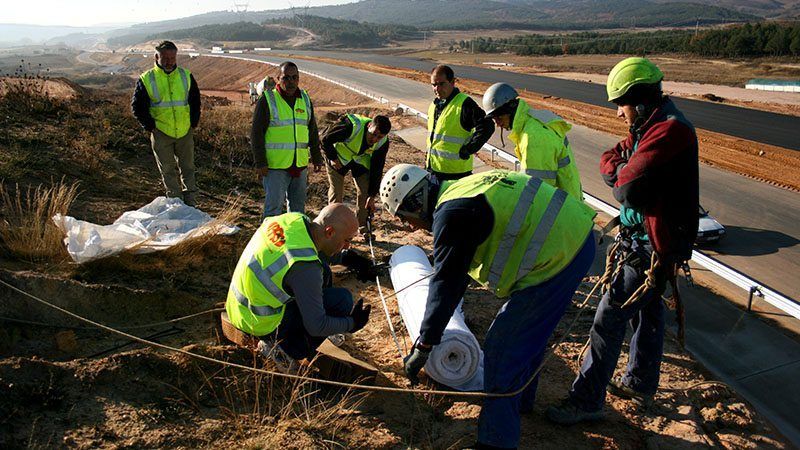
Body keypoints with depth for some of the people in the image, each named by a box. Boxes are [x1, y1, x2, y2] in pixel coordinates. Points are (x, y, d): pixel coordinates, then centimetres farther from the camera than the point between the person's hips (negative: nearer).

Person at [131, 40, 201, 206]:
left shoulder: (186, 76, 4)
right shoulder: (146, 80, -4)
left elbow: (195, 100, 16)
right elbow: (136, 106, 1)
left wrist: (194, 121, 6)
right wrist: (150, 126, -6)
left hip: (185, 132, 2)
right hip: (161, 134, -2)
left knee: (188, 168, 8)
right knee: (168, 170, 5)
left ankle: (191, 202, 18)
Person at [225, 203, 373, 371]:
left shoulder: (294, 218, -8)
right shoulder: (304, 266, -31)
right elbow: (316, 326, -24)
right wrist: (352, 323, -8)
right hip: (260, 324, -8)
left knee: (322, 272, 12)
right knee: (342, 300, -13)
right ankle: (283, 349, -1)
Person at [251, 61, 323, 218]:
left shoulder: (305, 99, 10)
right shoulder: (267, 100, -7)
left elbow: (313, 132, 17)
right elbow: (256, 133, -8)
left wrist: (317, 157, 15)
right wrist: (260, 163, -14)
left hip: (300, 164, 5)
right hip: (275, 165, -5)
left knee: (298, 205, 15)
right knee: (274, 207, -6)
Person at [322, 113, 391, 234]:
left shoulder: (383, 143, -24)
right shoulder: (351, 126, -39)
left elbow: (377, 169, -15)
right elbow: (326, 140, -23)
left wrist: (372, 196, -15)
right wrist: (332, 158, -17)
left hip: (361, 161, 3)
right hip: (339, 157, -3)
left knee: (364, 193, -3)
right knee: (336, 192, -2)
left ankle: (364, 229, 11)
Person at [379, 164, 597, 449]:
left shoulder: (451, 214, -17)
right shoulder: (463, 189, 14)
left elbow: (445, 284, -17)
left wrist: (423, 347, -8)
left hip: (555, 258, -10)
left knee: (501, 350, -2)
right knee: (528, 330, 27)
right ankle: (521, 399, 48)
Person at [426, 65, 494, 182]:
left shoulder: (464, 104, -15)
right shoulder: (434, 104, 13)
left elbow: (486, 127, -22)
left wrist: (467, 150, -20)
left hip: (456, 173, -8)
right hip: (433, 169, 8)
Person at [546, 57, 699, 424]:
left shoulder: (670, 130, -24)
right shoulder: (649, 128, 9)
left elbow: (628, 190, -28)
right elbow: (608, 161, 7)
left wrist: (620, 178, -7)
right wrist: (623, 171, -13)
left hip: (652, 246, -10)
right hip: (645, 239, 10)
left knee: (610, 318, -5)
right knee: (647, 310, 21)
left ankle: (587, 400, 5)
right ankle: (640, 385, 38)